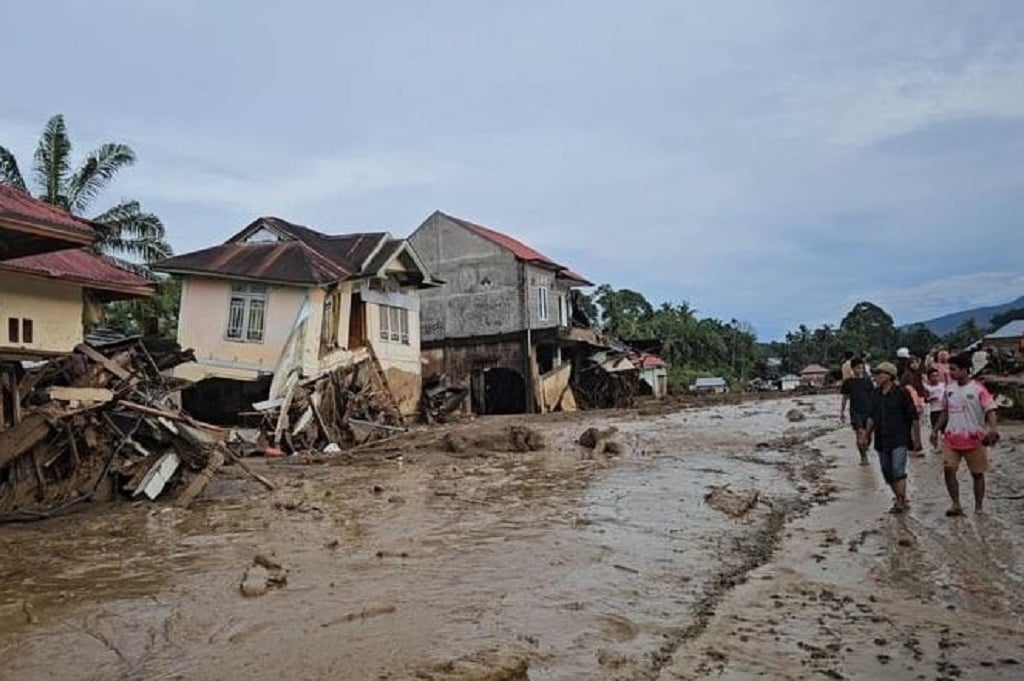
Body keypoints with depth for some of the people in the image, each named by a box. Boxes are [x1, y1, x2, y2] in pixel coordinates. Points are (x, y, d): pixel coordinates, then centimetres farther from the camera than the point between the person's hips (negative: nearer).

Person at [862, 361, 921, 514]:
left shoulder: (901, 394, -9)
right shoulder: (875, 394, 8)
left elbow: (914, 418, -4)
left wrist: (917, 439, -3)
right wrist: (867, 433, 15)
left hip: (899, 440, -6)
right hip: (881, 440, 6)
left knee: (898, 471, -15)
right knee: (887, 473, 11)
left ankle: (901, 502, -10)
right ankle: (900, 499, 25)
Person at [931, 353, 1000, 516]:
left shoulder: (978, 389, -10)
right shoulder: (949, 387, 6)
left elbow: (990, 410, -19)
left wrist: (992, 429, -36)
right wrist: (936, 430, 13)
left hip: (974, 439, -4)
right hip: (951, 437, 4)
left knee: (977, 473, 9)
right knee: (948, 470, -8)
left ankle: (978, 507, 22)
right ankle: (956, 505, 1)